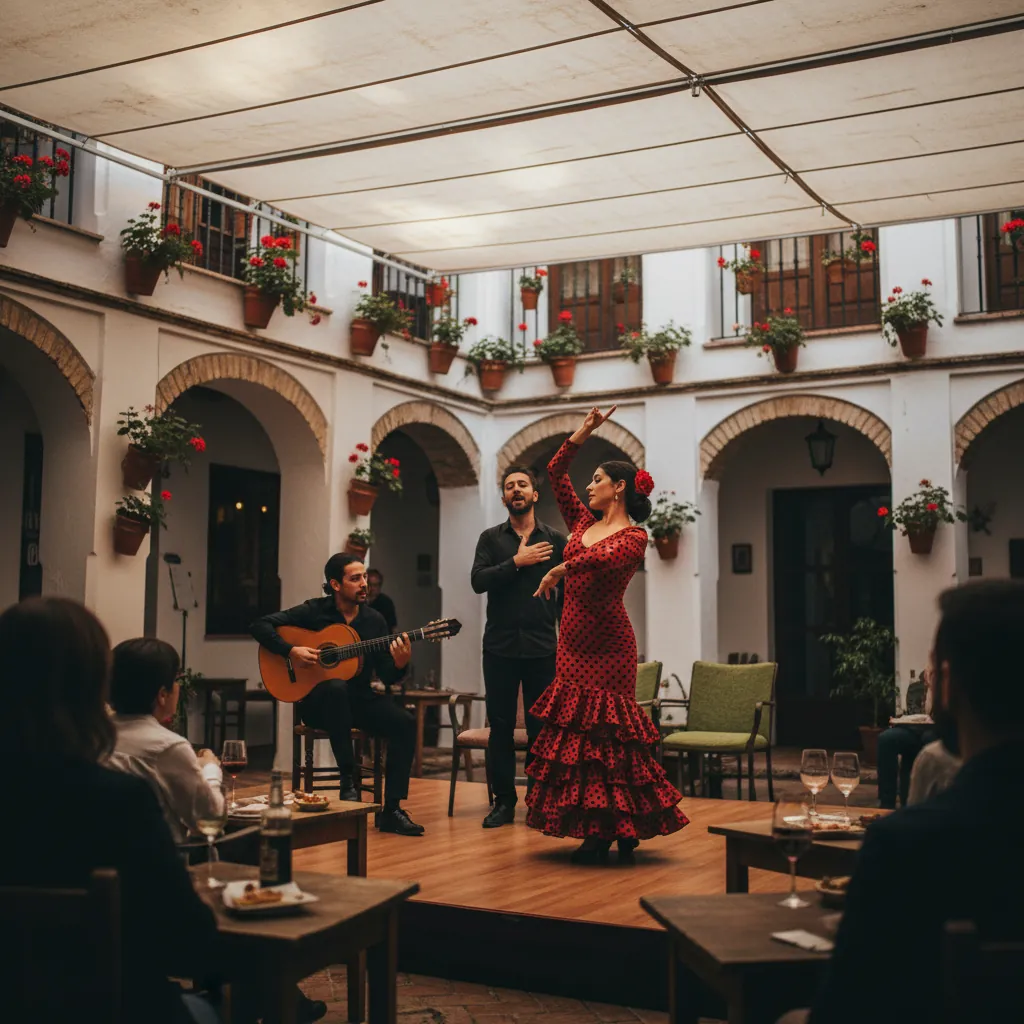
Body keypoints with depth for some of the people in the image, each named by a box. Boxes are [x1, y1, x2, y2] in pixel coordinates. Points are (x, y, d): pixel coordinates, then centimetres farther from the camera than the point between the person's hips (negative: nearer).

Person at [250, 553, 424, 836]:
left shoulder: (373, 619, 5)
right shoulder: (314, 611, -4)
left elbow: (387, 677, 3)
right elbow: (259, 625, -8)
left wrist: (399, 664, -20)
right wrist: (291, 651, -21)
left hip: (359, 699, 4)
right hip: (318, 701, -4)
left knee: (405, 722, -22)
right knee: (337, 687, -39)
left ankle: (391, 810, -19)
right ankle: (347, 779, -30)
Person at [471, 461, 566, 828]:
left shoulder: (555, 540, 7)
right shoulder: (491, 538, 7)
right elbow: (478, 581, -8)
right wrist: (517, 562, -13)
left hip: (542, 648, 0)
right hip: (500, 646, 0)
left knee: (541, 726, 2)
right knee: (500, 725, 3)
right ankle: (503, 800, 12)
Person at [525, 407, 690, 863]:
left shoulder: (633, 536, -5)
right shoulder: (584, 523, 14)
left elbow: (605, 559, -26)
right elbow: (555, 473, 15)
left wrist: (560, 570, -21)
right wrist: (583, 433, 9)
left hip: (606, 641, -7)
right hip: (573, 639, 7)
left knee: (605, 731, -6)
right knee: (574, 729, 5)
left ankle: (621, 830, 4)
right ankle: (595, 832, 11)